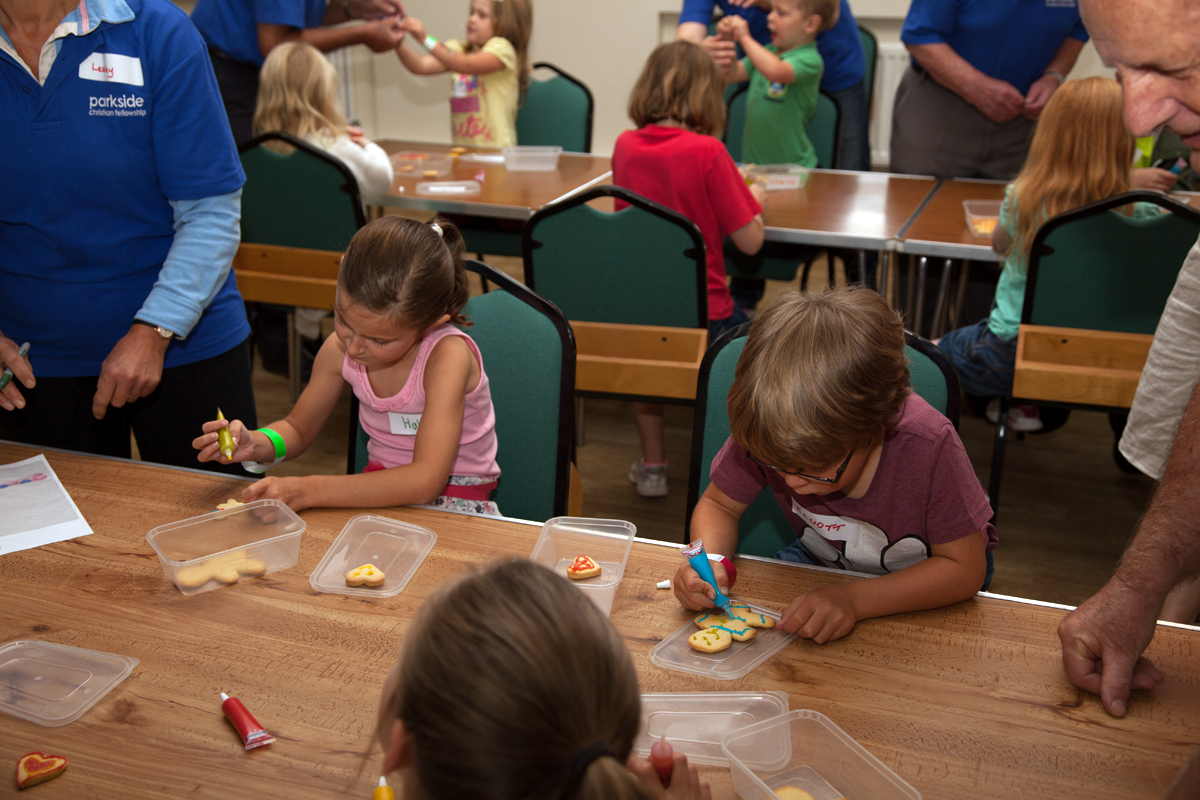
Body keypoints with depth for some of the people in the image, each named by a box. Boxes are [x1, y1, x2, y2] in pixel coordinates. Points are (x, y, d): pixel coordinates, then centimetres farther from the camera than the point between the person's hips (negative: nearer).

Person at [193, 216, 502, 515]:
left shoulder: (447, 355, -24)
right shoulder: (339, 349, -7)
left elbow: (426, 480, -32)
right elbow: (297, 428, 11)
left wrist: (308, 490, -33)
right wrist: (255, 444, -13)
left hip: (453, 502, -4)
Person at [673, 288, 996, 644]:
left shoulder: (928, 446, -35)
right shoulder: (765, 433, -25)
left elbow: (966, 568, -27)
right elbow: (719, 504, -6)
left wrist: (854, 599, -40)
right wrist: (706, 560, -29)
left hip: (925, 580, -2)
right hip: (823, 561, 2)